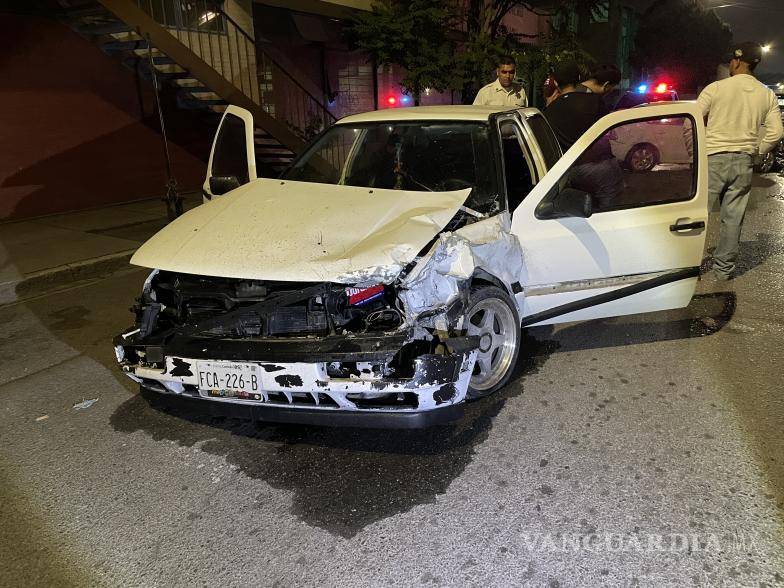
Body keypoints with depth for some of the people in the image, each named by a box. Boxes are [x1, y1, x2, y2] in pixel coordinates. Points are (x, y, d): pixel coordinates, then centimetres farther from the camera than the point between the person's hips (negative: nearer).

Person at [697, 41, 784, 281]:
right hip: (744, 163, 4)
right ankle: (724, 268, 16)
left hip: (713, 159, -4)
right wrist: (755, 152, 16)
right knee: (733, 218, 9)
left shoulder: (716, 88, -6)